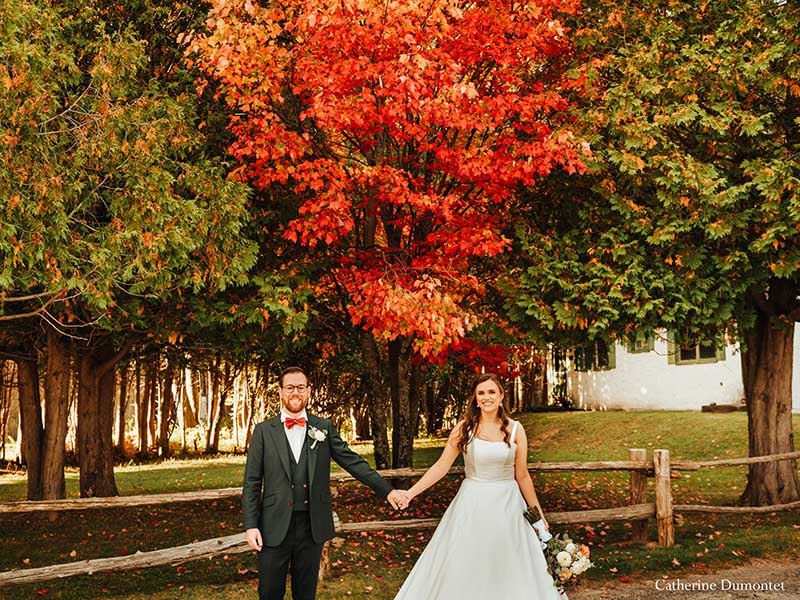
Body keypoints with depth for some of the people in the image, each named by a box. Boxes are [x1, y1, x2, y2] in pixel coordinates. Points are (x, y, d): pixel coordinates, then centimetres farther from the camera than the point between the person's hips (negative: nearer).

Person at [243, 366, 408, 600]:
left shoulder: (324, 427, 6)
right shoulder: (263, 431, 2)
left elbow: (352, 461, 3)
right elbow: (252, 483, 1)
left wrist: (387, 490, -5)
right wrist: (251, 525, -6)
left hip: (312, 527, 1)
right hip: (275, 527, -1)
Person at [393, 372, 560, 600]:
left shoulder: (515, 430, -2)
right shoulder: (464, 428, -4)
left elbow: (522, 476, 4)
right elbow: (441, 466, -3)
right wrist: (410, 493, -10)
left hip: (507, 505, 1)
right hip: (472, 505, 0)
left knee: (509, 570, 7)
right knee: (462, 569, 5)